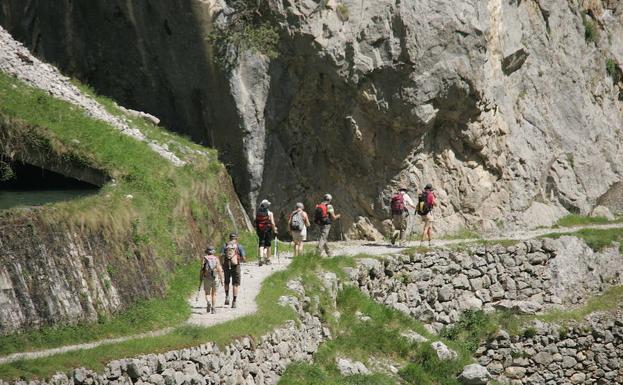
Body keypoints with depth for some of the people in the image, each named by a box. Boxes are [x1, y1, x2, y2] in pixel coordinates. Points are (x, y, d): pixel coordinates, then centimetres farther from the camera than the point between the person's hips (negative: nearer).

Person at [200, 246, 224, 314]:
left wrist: (200, 277, 9)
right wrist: (221, 279, -3)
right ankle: (213, 308, 13)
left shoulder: (204, 258, 1)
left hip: (207, 278, -1)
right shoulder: (216, 258, 2)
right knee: (214, 293, 14)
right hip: (215, 278, 1)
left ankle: (208, 302, -23)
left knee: (207, 293, 7)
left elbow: (202, 268, -2)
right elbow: (219, 269, -4)